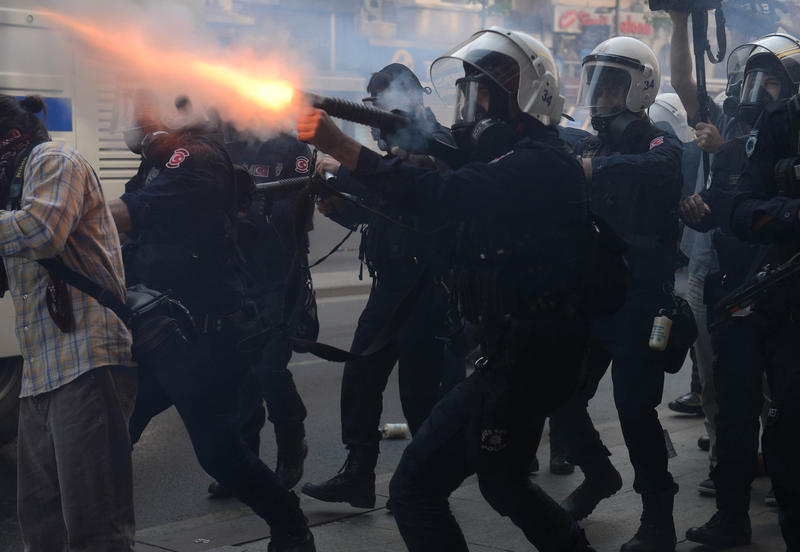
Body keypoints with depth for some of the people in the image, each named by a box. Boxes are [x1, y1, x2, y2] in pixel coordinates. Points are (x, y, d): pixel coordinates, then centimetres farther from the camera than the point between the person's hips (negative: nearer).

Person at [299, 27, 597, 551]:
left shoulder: (539, 163, -16)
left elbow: (445, 195, -31)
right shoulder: (517, 160, 16)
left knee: (416, 487, -10)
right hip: (529, 350, 11)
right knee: (502, 479, 29)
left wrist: (341, 146, -34)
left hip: (523, 355, -11)